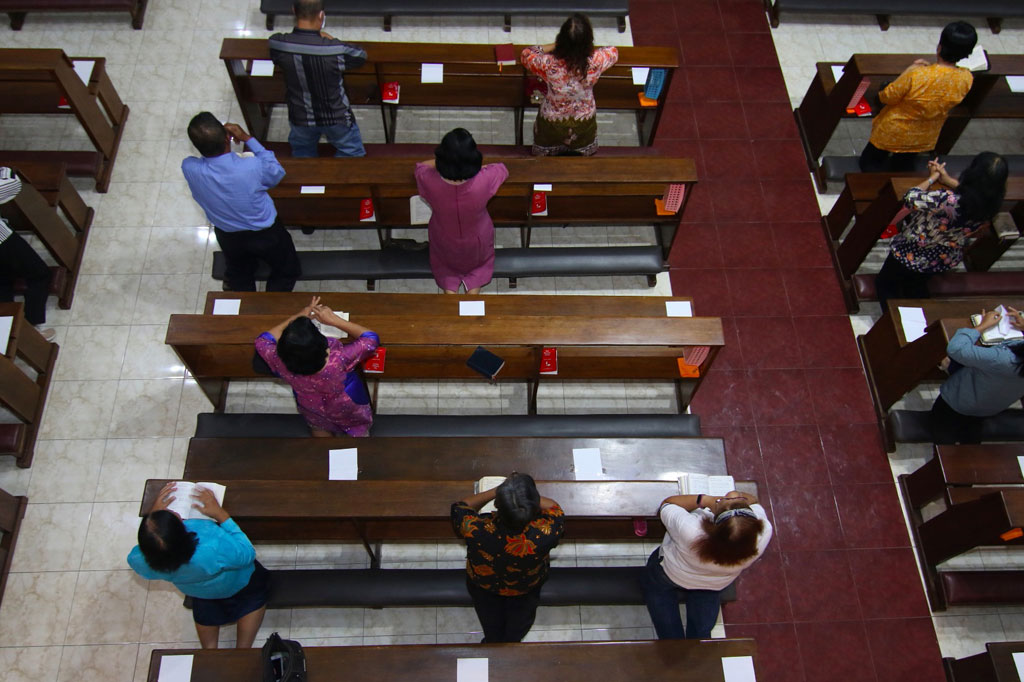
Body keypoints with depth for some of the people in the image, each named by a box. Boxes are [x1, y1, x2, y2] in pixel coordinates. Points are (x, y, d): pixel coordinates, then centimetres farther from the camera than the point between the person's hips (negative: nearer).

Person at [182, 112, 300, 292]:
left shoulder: (189, 169, -28)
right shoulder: (252, 166, -38)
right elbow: (277, 173, -12)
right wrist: (248, 138, -14)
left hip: (227, 237, 3)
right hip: (266, 235, -3)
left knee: (239, 279, 32)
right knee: (287, 271, 25)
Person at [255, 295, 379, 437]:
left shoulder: (282, 363, -37)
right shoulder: (339, 360, -47)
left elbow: (262, 340, -14)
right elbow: (371, 339, -29)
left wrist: (296, 317, -14)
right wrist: (333, 319, -30)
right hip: (347, 410, -2)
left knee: (320, 430, 36)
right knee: (358, 429, 32)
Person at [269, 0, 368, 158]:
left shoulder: (276, 43, -22)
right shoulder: (336, 50, -31)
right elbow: (361, 55, -10)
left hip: (300, 118, 3)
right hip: (336, 117, -3)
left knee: (302, 153, 32)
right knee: (352, 152, 26)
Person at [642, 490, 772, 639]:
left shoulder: (690, 530, -51)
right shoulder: (764, 532, -42)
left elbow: (667, 504, -28)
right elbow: (753, 501, -17)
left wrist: (705, 499, -37)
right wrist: (742, 496, -36)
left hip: (668, 575, -3)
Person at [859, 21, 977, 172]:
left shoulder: (916, 75, -37)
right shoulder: (966, 79, -20)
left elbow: (887, 97, -22)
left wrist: (907, 71, -11)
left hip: (894, 132, -5)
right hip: (924, 139, 5)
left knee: (869, 163, 16)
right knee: (903, 169, 30)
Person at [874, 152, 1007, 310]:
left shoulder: (949, 201, -43)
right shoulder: (990, 206, -21)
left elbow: (910, 198, -31)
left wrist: (932, 178, -15)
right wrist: (948, 180, 0)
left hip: (911, 254, -6)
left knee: (884, 284, 23)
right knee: (916, 288, 35)